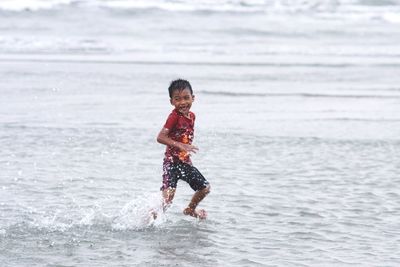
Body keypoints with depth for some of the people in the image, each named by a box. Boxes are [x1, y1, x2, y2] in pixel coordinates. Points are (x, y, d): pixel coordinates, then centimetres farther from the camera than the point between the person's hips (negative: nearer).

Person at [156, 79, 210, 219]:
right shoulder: (174, 116, -18)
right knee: (168, 195, -23)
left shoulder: (191, 116, 6)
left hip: (185, 162, 8)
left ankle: (190, 209, 37)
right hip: (172, 162, -8)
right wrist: (181, 146, -34)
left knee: (205, 188, 14)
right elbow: (160, 137, -27)